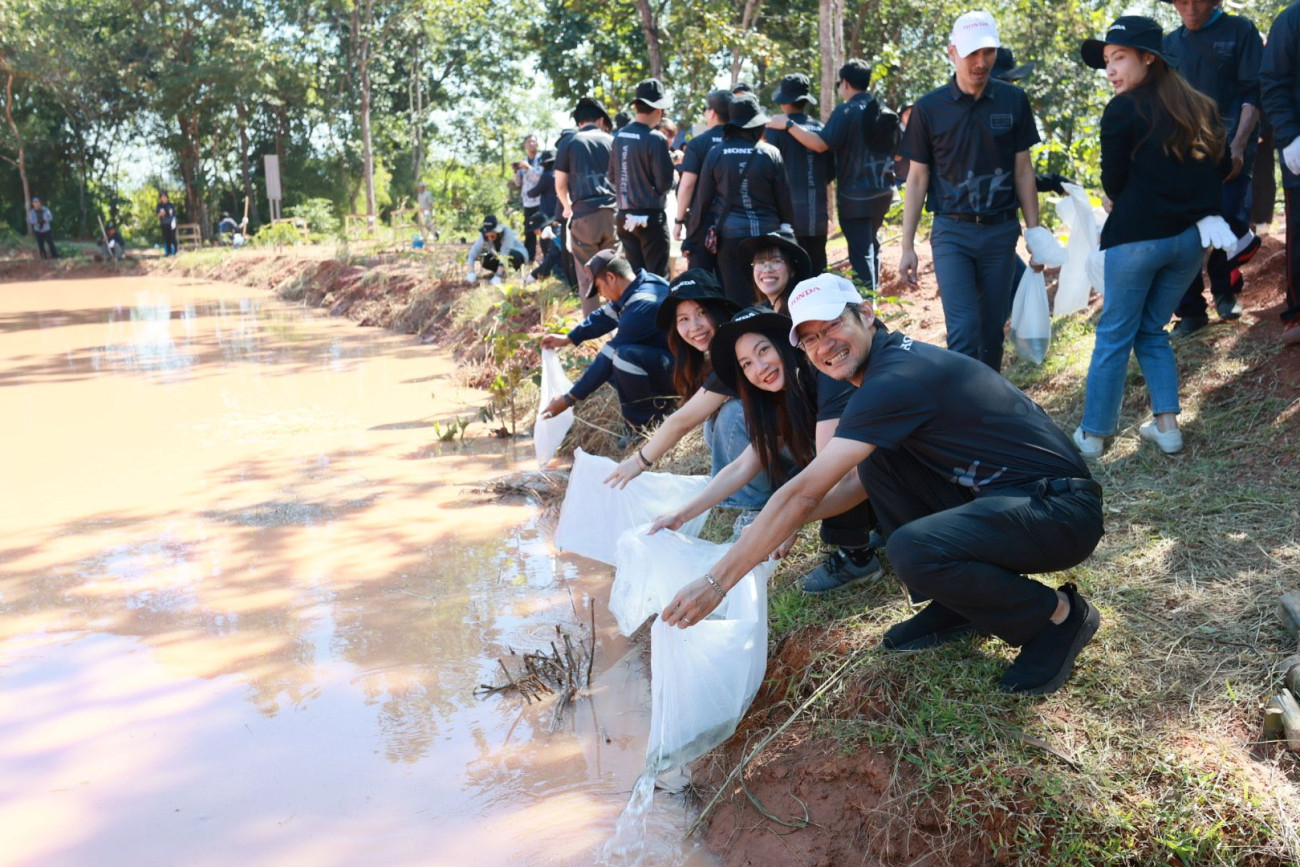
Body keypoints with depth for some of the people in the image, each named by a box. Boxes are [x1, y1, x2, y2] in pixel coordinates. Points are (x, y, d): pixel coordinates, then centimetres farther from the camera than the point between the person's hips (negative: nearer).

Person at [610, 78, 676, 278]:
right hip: (650, 217, -6)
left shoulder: (619, 137, 5)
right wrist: (674, 176, 6)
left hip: (624, 217, 7)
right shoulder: (655, 139, -14)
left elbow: (612, 178, 13)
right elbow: (665, 184, -14)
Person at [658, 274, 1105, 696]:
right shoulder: (896, 359, 9)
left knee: (911, 550, -32)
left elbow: (804, 493, -23)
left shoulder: (896, 379, -21)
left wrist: (716, 581, -18)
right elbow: (860, 481, 17)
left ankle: (1056, 616, -5)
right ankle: (952, 609, 10)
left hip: (1061, 508, -9)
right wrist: (774, 527, 9)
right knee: (876, 460, 2)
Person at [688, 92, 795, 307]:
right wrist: (786, 229, 16)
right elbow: (784, 199, 3)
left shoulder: (716, 154, -2)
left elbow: (702, 198, 3)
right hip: (766, 233, 0)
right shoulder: (771, 154, -2)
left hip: (729, 235, 0)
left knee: (736, 297, 3)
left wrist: (694, 233, 13)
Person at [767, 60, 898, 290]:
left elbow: (821, 144, -26)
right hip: (883, 191, 7)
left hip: (856, 197, -7)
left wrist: (788, 124, -22)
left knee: (861, 252, -2)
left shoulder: (846, 111, -14)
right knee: (870, 245, 22)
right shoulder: (885, 112, 6)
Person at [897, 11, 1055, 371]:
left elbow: (1023, 170, 8)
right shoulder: (928, 108, -3)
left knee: (992, 330, 10)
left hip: (1001, 231, 2)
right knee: (963, 330, -12)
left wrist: (1034, 230, 4)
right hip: (952, 232, -2)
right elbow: (917, 179, 1)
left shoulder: (1013, 101, 1)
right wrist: (907, 246, -2)